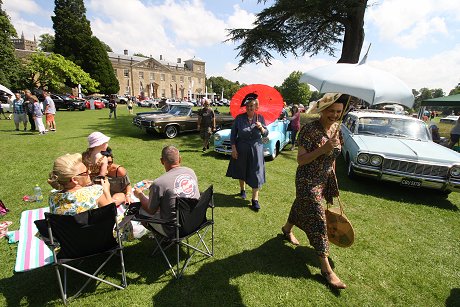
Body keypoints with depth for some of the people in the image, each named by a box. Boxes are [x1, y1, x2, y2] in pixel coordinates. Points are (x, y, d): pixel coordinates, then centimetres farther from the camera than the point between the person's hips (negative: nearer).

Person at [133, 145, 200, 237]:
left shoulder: (159, 183, -23)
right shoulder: (191, 171, -5)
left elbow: (151, 211, -7)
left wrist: (140, 195, 11)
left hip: (175, 231, -6)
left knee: (138, 208, 11)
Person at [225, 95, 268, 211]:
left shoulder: (260, 118, -3)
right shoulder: (239, 118, -6)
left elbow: (266, 134, 1)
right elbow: (233, 133, -3)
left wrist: (261, 128, -20)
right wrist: (233, 148, -8)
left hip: (256, 150, 0)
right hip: (241, 149, 0)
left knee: (256, 173, -1)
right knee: (241, 171, 17)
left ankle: (255, 199, 8)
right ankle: (242, 189, 44)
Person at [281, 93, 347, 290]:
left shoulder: (336, 128, 1)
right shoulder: (309, 130, -21)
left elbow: (333, 157, 13)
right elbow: (300, 160, -22)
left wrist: (332, 183, 17)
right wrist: (322, 149, -33)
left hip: (324, 179, 7)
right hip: (307, 181, -7)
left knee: (301, 207, 25)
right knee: (317, 219, -3)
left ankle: (287, 229, 53)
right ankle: (326, 268, 9)